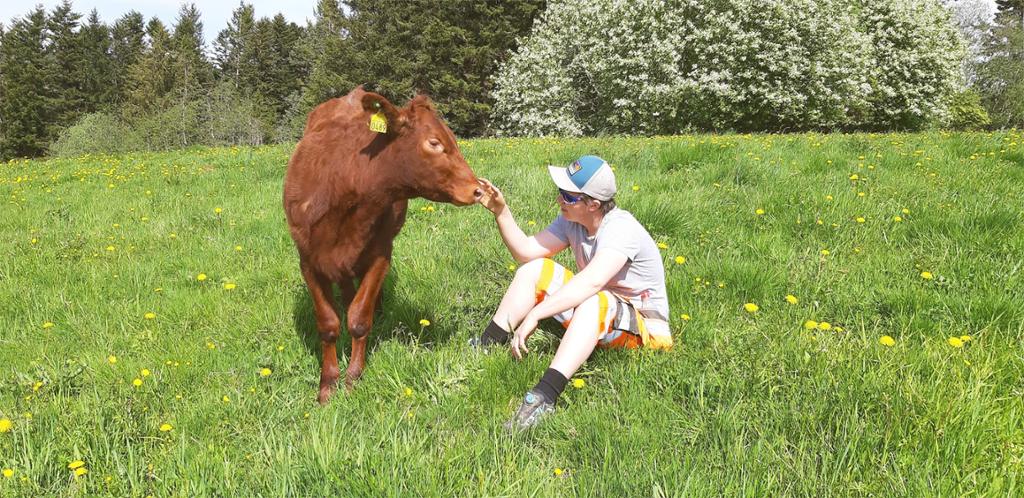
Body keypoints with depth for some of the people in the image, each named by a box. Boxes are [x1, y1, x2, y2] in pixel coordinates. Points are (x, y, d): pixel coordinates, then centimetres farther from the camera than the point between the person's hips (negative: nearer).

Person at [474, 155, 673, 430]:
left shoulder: (622, 229, -29)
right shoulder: (571, 220, -4)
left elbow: (592, 282, -44)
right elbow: (527, 250, -5)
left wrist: (534, 315, -48)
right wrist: (501, 212, -17)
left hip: (643, 327, -8)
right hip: (588, 311, 8)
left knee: (592, 302, -41)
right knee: (535, 268, -3)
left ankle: (545, 396, -50)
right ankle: (485, 345, 0)